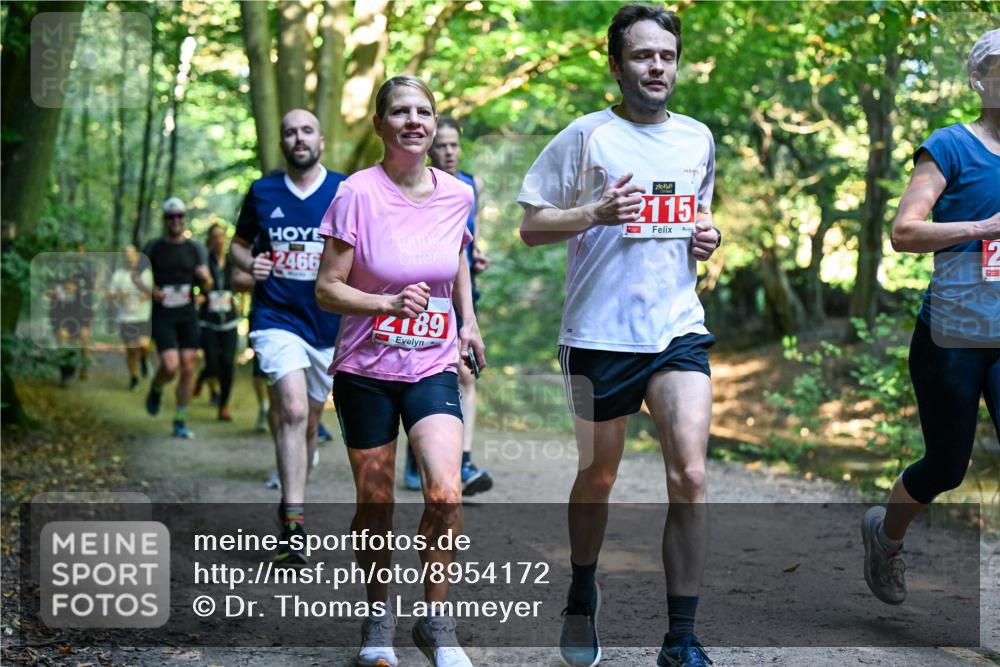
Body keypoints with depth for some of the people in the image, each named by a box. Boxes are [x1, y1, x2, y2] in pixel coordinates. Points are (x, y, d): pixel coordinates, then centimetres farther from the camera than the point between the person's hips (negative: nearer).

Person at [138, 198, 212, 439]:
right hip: (162, 316, -2)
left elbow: (207, 286, 3)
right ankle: (155, 390, 19)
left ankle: (180, 421, 10)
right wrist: (149, 290, -15)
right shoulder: (153, 247, 2)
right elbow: (136, 275, 5)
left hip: (187, 316, 3)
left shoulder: (196, 249, 6)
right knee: (171, 366, -16)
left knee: (188, 368, -1)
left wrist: (205, 278, -21)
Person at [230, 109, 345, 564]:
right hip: (276, 319, -2)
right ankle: (293, 524, -21)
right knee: (293, 411, -20)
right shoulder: (263, 193, 4)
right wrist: (250, 263, -6)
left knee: (309, 422, 13)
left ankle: (291, 505, 33)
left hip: (328, 323, 2)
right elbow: (238, 244, 16)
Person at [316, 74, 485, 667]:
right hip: (366, 371, -1)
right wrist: (389, 303, -25)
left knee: (446, 493, -17)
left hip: (433, 368, 2)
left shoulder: (457, 194, 0)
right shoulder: (358, 194, -11)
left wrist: (468, 320, 15)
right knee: (375, 505, 6)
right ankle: (379, 614, 30)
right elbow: (327, 289, -10)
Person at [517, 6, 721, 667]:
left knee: (690, 475, -12)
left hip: (679, 326, 3)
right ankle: (582, 594, 38)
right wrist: (595, 213, -19)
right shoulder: (586, 136, -2)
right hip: (599, 332, -2)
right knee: (598, 475, 12)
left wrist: (706, 236, 4)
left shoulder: (698, 138, 11)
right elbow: (531, 226, -2)